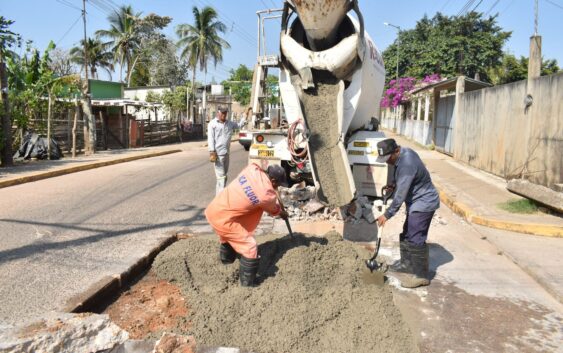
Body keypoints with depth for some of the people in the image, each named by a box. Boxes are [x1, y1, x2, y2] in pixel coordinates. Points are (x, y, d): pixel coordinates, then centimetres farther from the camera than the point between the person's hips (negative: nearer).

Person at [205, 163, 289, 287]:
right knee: (250, 248, 1)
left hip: (213, 210, 8)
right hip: (223, 219, -8)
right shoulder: (267, 195, -18)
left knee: (228, 237, 33)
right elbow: (274, 209, 4)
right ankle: (247, 285, 14)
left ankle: (226, 261, 57)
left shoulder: (252, 169, -6)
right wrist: (283, 213, 28)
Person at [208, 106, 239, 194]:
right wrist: (212, 152, -16)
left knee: (224, 175, 15)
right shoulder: (212, 124, -3)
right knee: (221, 176, -10)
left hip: (226, 153, 7)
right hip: (218, 154, -7)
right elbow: (210, 138, -9)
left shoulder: (229, 123, 13)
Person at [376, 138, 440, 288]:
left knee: (416, 239, -8)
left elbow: (401, 194, -26)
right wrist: (394, 186, 5)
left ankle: (421, 275, 2)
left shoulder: (407, 164, -30)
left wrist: (387, 215, -20)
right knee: (406, 235, 18)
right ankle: (406, 263, 32)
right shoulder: (405, 152, 1)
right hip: (416, 202, 10)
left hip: (423, 204, -10)